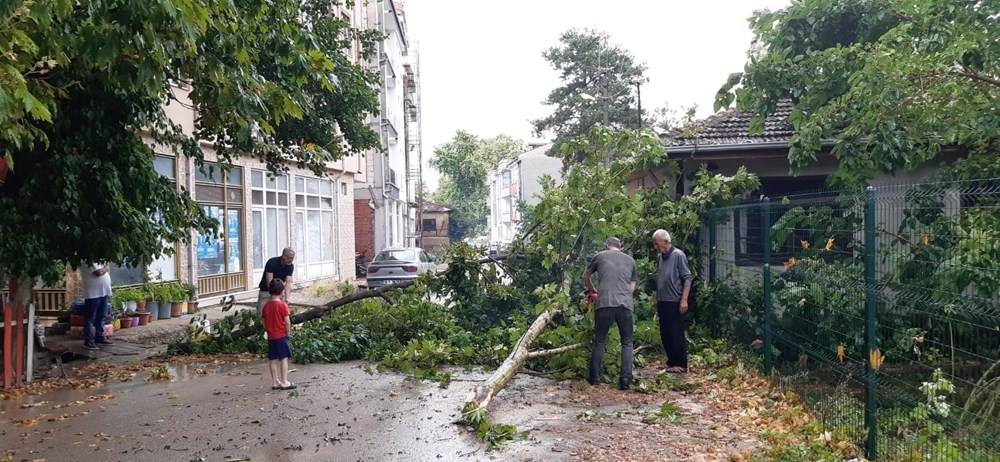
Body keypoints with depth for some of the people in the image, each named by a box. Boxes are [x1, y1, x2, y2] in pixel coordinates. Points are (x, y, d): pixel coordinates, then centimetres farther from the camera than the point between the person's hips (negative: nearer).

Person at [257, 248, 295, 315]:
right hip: (266, 291, -4)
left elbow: (288, 283, -18)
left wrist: (286, 298, -32)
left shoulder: (290, 266, -9)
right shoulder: (272, 262, -23)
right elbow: (269, 282, -27)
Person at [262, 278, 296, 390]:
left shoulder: (266, 306, 3)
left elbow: (264, 323, 8)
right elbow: (287, 322, -14)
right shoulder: (283, 305, -13)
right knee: (284, 358, 0)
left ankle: (275, 382, 16)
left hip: (271, 337, 5)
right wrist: (287, 334, -2)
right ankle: (284, 382, 1)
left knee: (273, 360, 9)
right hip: (281, 336, -5)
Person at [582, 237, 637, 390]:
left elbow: (585, 276, 25)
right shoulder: (630, 260, 18)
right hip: (625, 305, 1)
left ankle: (593, 378, 14)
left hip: (604, 304, -1)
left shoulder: (600, 256, 13)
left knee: (599, 342, 11)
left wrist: (592, 290, 42)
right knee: (627, 343, 12)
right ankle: (625, 380, 2)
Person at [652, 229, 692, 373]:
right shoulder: (660, 257, 11)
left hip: (675, 302, -7)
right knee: (665, 334, 11)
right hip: (662, 302, 7)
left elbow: (687, 278, -12)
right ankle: (671, 362, 21)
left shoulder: (678, 255, -11)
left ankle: (681, 365, 6)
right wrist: (656, 298, 19)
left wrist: (684, 300, -17)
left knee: (676, 335, -2)